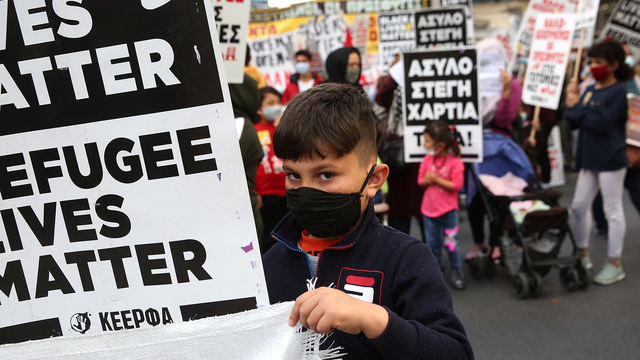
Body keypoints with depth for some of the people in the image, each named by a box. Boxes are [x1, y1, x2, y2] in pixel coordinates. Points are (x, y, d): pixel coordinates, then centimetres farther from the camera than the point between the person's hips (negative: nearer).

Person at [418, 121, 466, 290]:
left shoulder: (455, 162, -14)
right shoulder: (427, 159, 1)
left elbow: (456, 185, -18)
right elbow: (420, 180, 7)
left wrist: (437, 179, -20)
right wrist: (426, 180, -16)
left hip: (448, 211, -5)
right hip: (429, 209, 5)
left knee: (451, 243, 3)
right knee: (432, 244, 14)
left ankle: (456, 272, 20)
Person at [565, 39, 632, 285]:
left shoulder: (618, 92, -11)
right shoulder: (591, 90, 9)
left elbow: (601, 124, -23)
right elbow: (574, 123, 7)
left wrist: (577, 106, -16)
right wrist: (572, 104, -8)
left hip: (610, 161, -7)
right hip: (589, 159, 7)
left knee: (613, 210, 1)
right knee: (579, 207, 11)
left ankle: (615, 265, 10)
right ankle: (583, 255, 26)